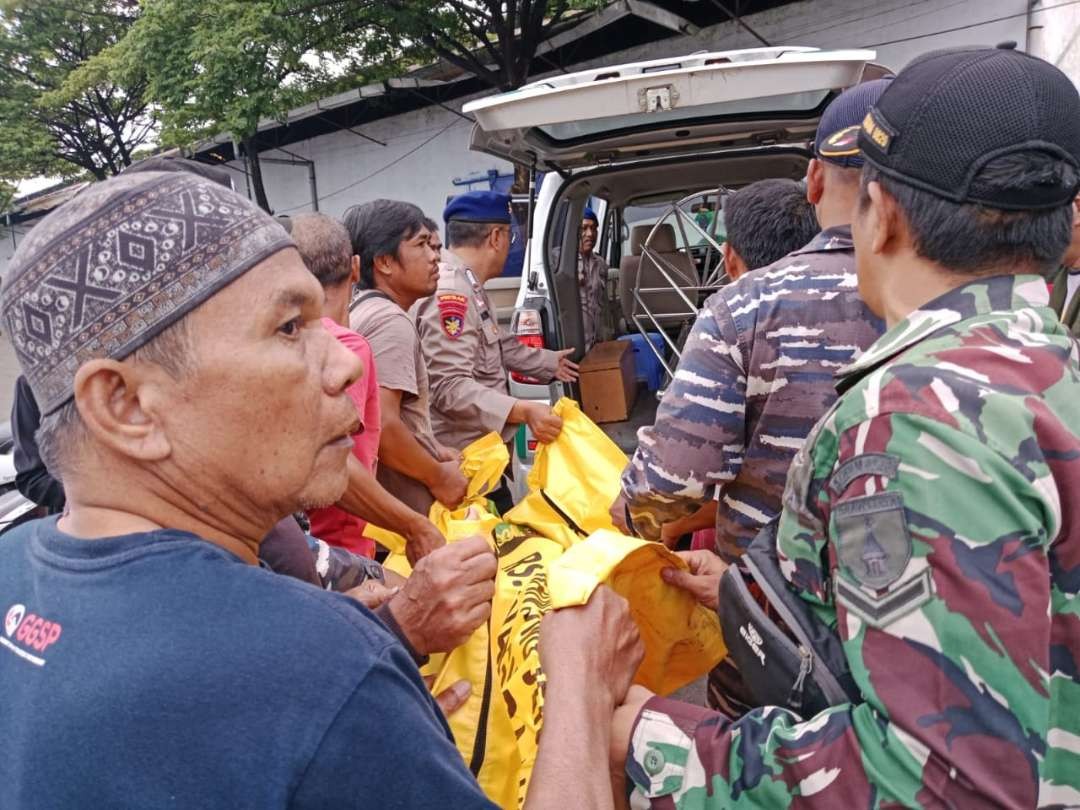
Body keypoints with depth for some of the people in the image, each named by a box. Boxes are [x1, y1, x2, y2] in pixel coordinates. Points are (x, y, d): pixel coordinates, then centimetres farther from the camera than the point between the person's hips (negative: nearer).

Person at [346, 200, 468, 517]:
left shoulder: (365, 311, 12)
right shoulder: (391, 321, -18)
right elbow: (382, 426, -27)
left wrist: (432, 450, 15)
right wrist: (438, 476, -14)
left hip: (381, 501, 10)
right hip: (403, 509, -10)